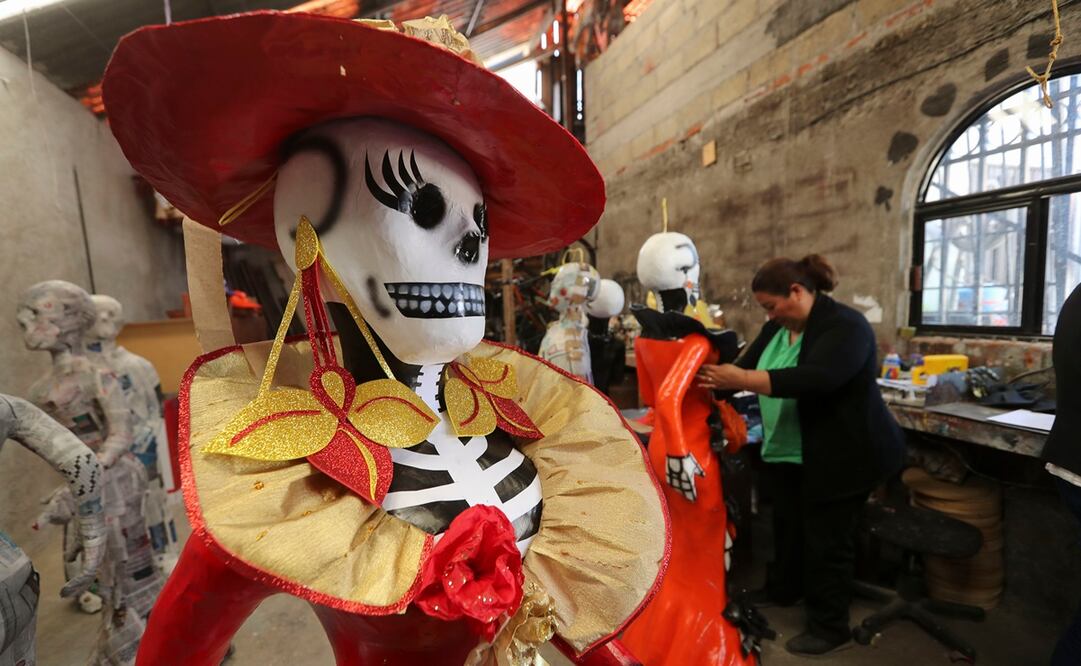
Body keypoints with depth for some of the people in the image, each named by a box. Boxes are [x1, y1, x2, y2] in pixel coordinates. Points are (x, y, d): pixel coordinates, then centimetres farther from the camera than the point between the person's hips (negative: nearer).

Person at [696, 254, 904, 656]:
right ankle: (781, 591, 42)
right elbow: (747, 365, 5)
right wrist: (715, 385, -10)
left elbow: (815, 379, -36)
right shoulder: (779, 327, 4)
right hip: (792, 452, 8)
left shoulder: (844, 326, -21)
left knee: (826, 539, 4)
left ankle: (830, 627, 24)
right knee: (787, 525, 21)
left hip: (841, 456, -8)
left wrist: (741, 380, -40)